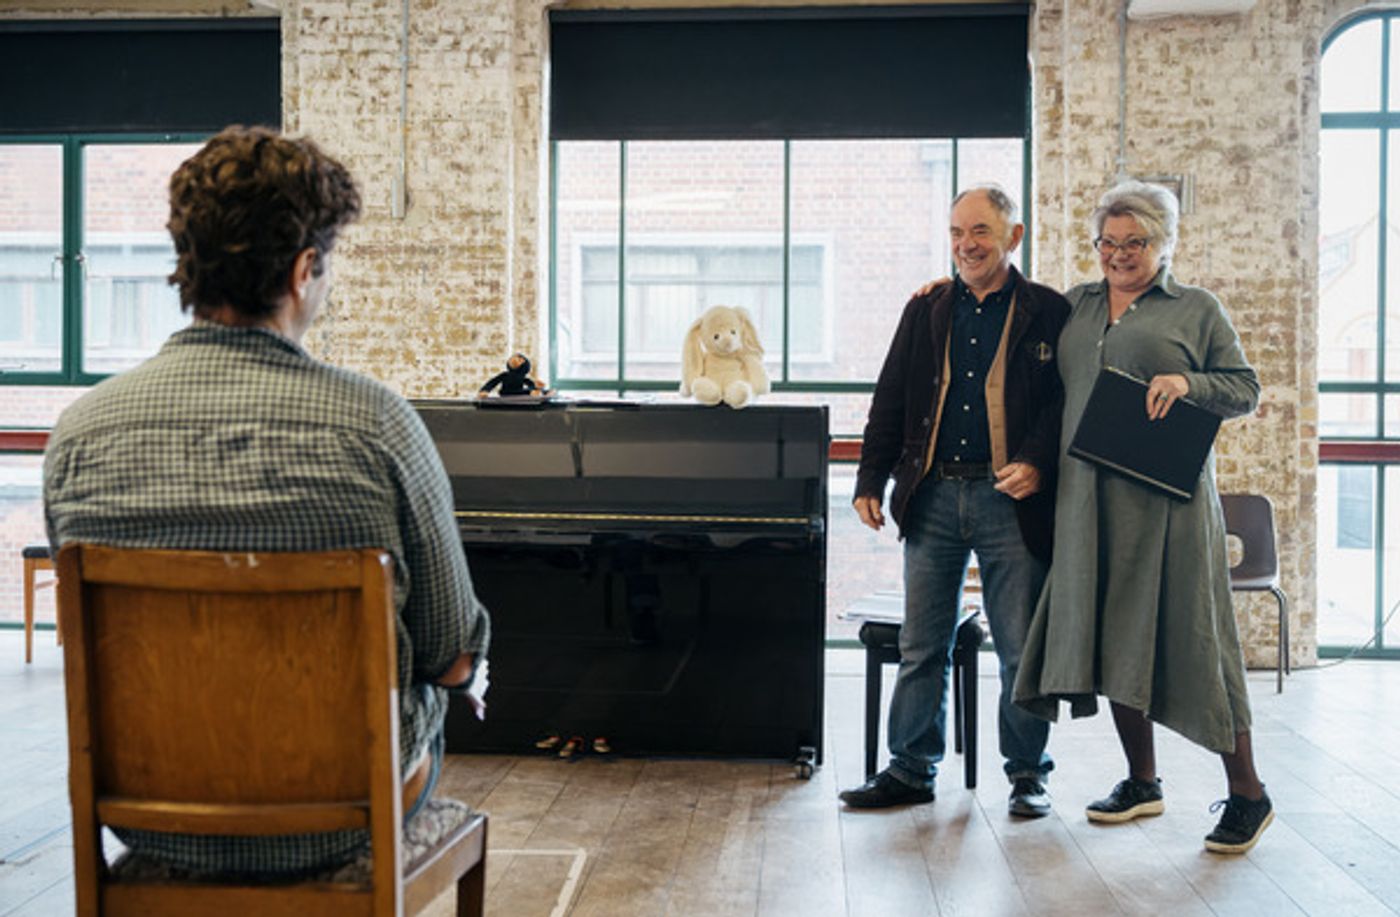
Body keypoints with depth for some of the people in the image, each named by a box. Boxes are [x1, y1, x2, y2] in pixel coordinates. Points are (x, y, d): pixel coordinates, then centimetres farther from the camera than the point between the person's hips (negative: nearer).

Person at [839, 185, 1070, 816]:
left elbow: (1063, 402, -2)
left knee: (1021, 648, 5)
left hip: (1010, 498, -3)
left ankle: (1027, 773, 21)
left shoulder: (1047, 313, 2)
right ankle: (911, 770, 20)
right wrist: (871, 480, 7)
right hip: (933, 497, 3)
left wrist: (1036, 464, -18)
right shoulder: (926, 309, 12)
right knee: (921, 646, 9)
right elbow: (890, 401, 12)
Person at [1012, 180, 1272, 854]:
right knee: (1111, 635, 9)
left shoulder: (1197, 310, 4)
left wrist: (1188, 382, -16)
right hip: (1090, 498, 5)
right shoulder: (1076, 305, 15)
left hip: (1165, 497, -5)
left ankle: (1247, 794, 11)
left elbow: (1246, 391, 3)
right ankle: (1142, 783, 25)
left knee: (1185, 634, -3)